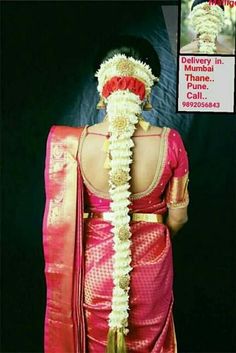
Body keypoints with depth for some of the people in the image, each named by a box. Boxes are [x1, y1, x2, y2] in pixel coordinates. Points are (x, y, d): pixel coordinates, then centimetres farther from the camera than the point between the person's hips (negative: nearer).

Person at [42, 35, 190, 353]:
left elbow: (61, 220, -9)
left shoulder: (71, 143, -19)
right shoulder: (168, 142, -18)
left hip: (94, 264, 0)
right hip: (150, 265, 0)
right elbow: (177, 219, -7)